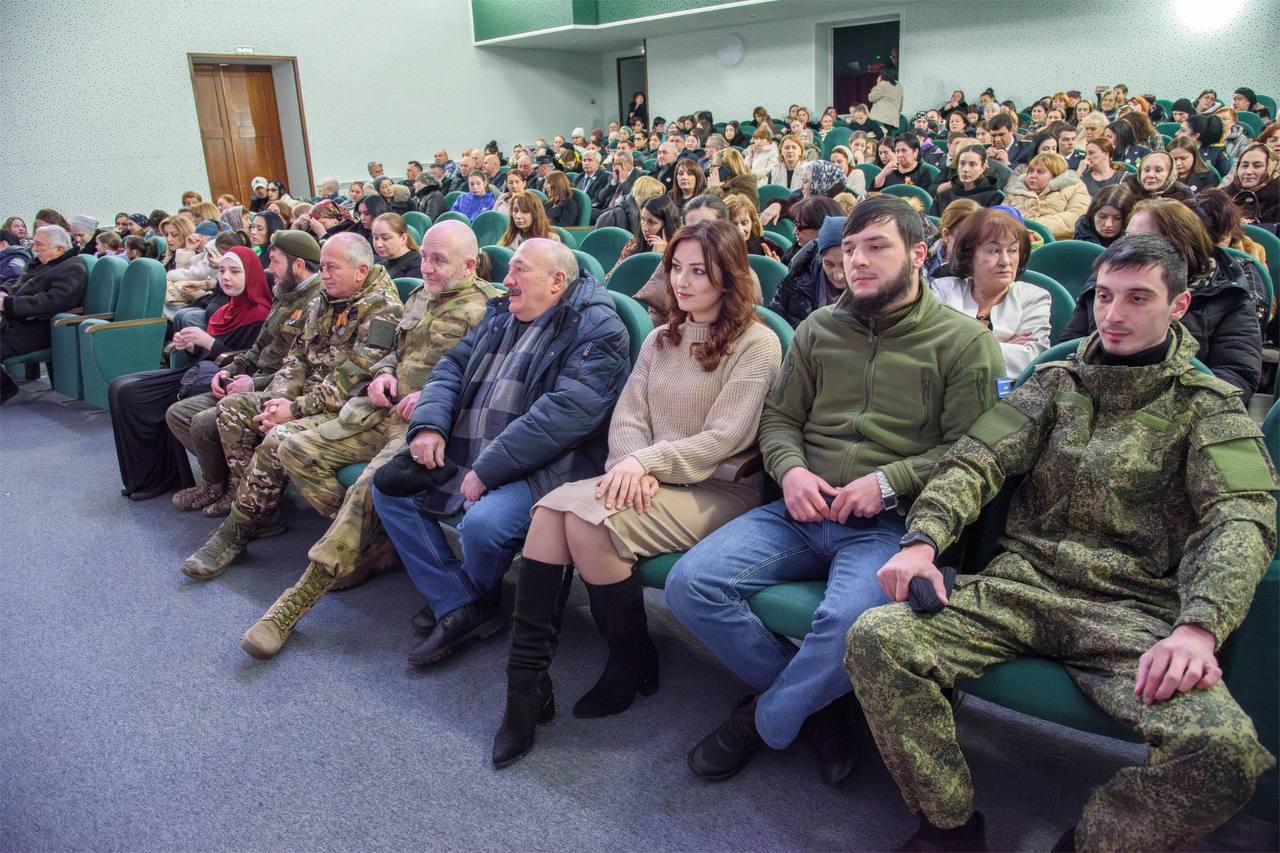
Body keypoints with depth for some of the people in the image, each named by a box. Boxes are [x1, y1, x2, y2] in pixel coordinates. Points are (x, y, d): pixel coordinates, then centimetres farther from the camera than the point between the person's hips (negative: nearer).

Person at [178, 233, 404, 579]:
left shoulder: (381, 308, -14)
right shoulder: (323, 302, 15)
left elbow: (354, 378, -21)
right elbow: (298, 355, 16)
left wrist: (297, 408, -20)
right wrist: (278, 398, -4)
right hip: (308, 396, 10)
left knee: (280, 438, -31)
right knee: (232, 407, -4)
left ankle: (237, 530, -12)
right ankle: (259, 509, -4)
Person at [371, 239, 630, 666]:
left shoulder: (597, 327, -12)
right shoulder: (501, 314, 16)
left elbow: (567, 410, -24)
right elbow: (452, 366, 17)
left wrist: (487, 470, -24)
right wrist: (429, 424, -5)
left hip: (539, 467, -8)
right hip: (463, 453, 9)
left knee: (482, 523, -31)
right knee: (389, 487, 1)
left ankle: (478, 599, 7)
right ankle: (458, 606, -2)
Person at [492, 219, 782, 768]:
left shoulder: (756, 345, -3)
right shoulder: (661, 339, 18)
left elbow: (722, 440, -12)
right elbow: (627, 419, 8)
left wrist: (647, 461, -18)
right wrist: (634, 469, -13)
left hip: (719, 492, -6)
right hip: (651, 481, 6)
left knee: (588, 519, -28)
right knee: (550, 508, -22)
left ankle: (633, 662, -5)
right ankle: (527, 681, -19)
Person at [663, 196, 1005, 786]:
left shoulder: (963, 340, 3)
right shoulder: (818, 328, 15)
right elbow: (779, 417, 17)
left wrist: (889, 481, -16)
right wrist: (790, 470, -4)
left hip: (890, 523, -4)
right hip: (802, 511, 4)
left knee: (850, 622, -35)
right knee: (690, 584, -16)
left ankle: (763, 719, 0)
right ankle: (812, 704, 4)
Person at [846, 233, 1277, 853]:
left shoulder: (1207, 406, 9)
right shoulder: (1057, 383, 16)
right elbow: (974, 462, 4)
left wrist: (1199, 627, -25)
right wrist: (922, 540, -16)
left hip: (1135, 611, -1)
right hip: (1024, 582, 2)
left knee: (1224, 746, -31)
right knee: (876, 638, -22)